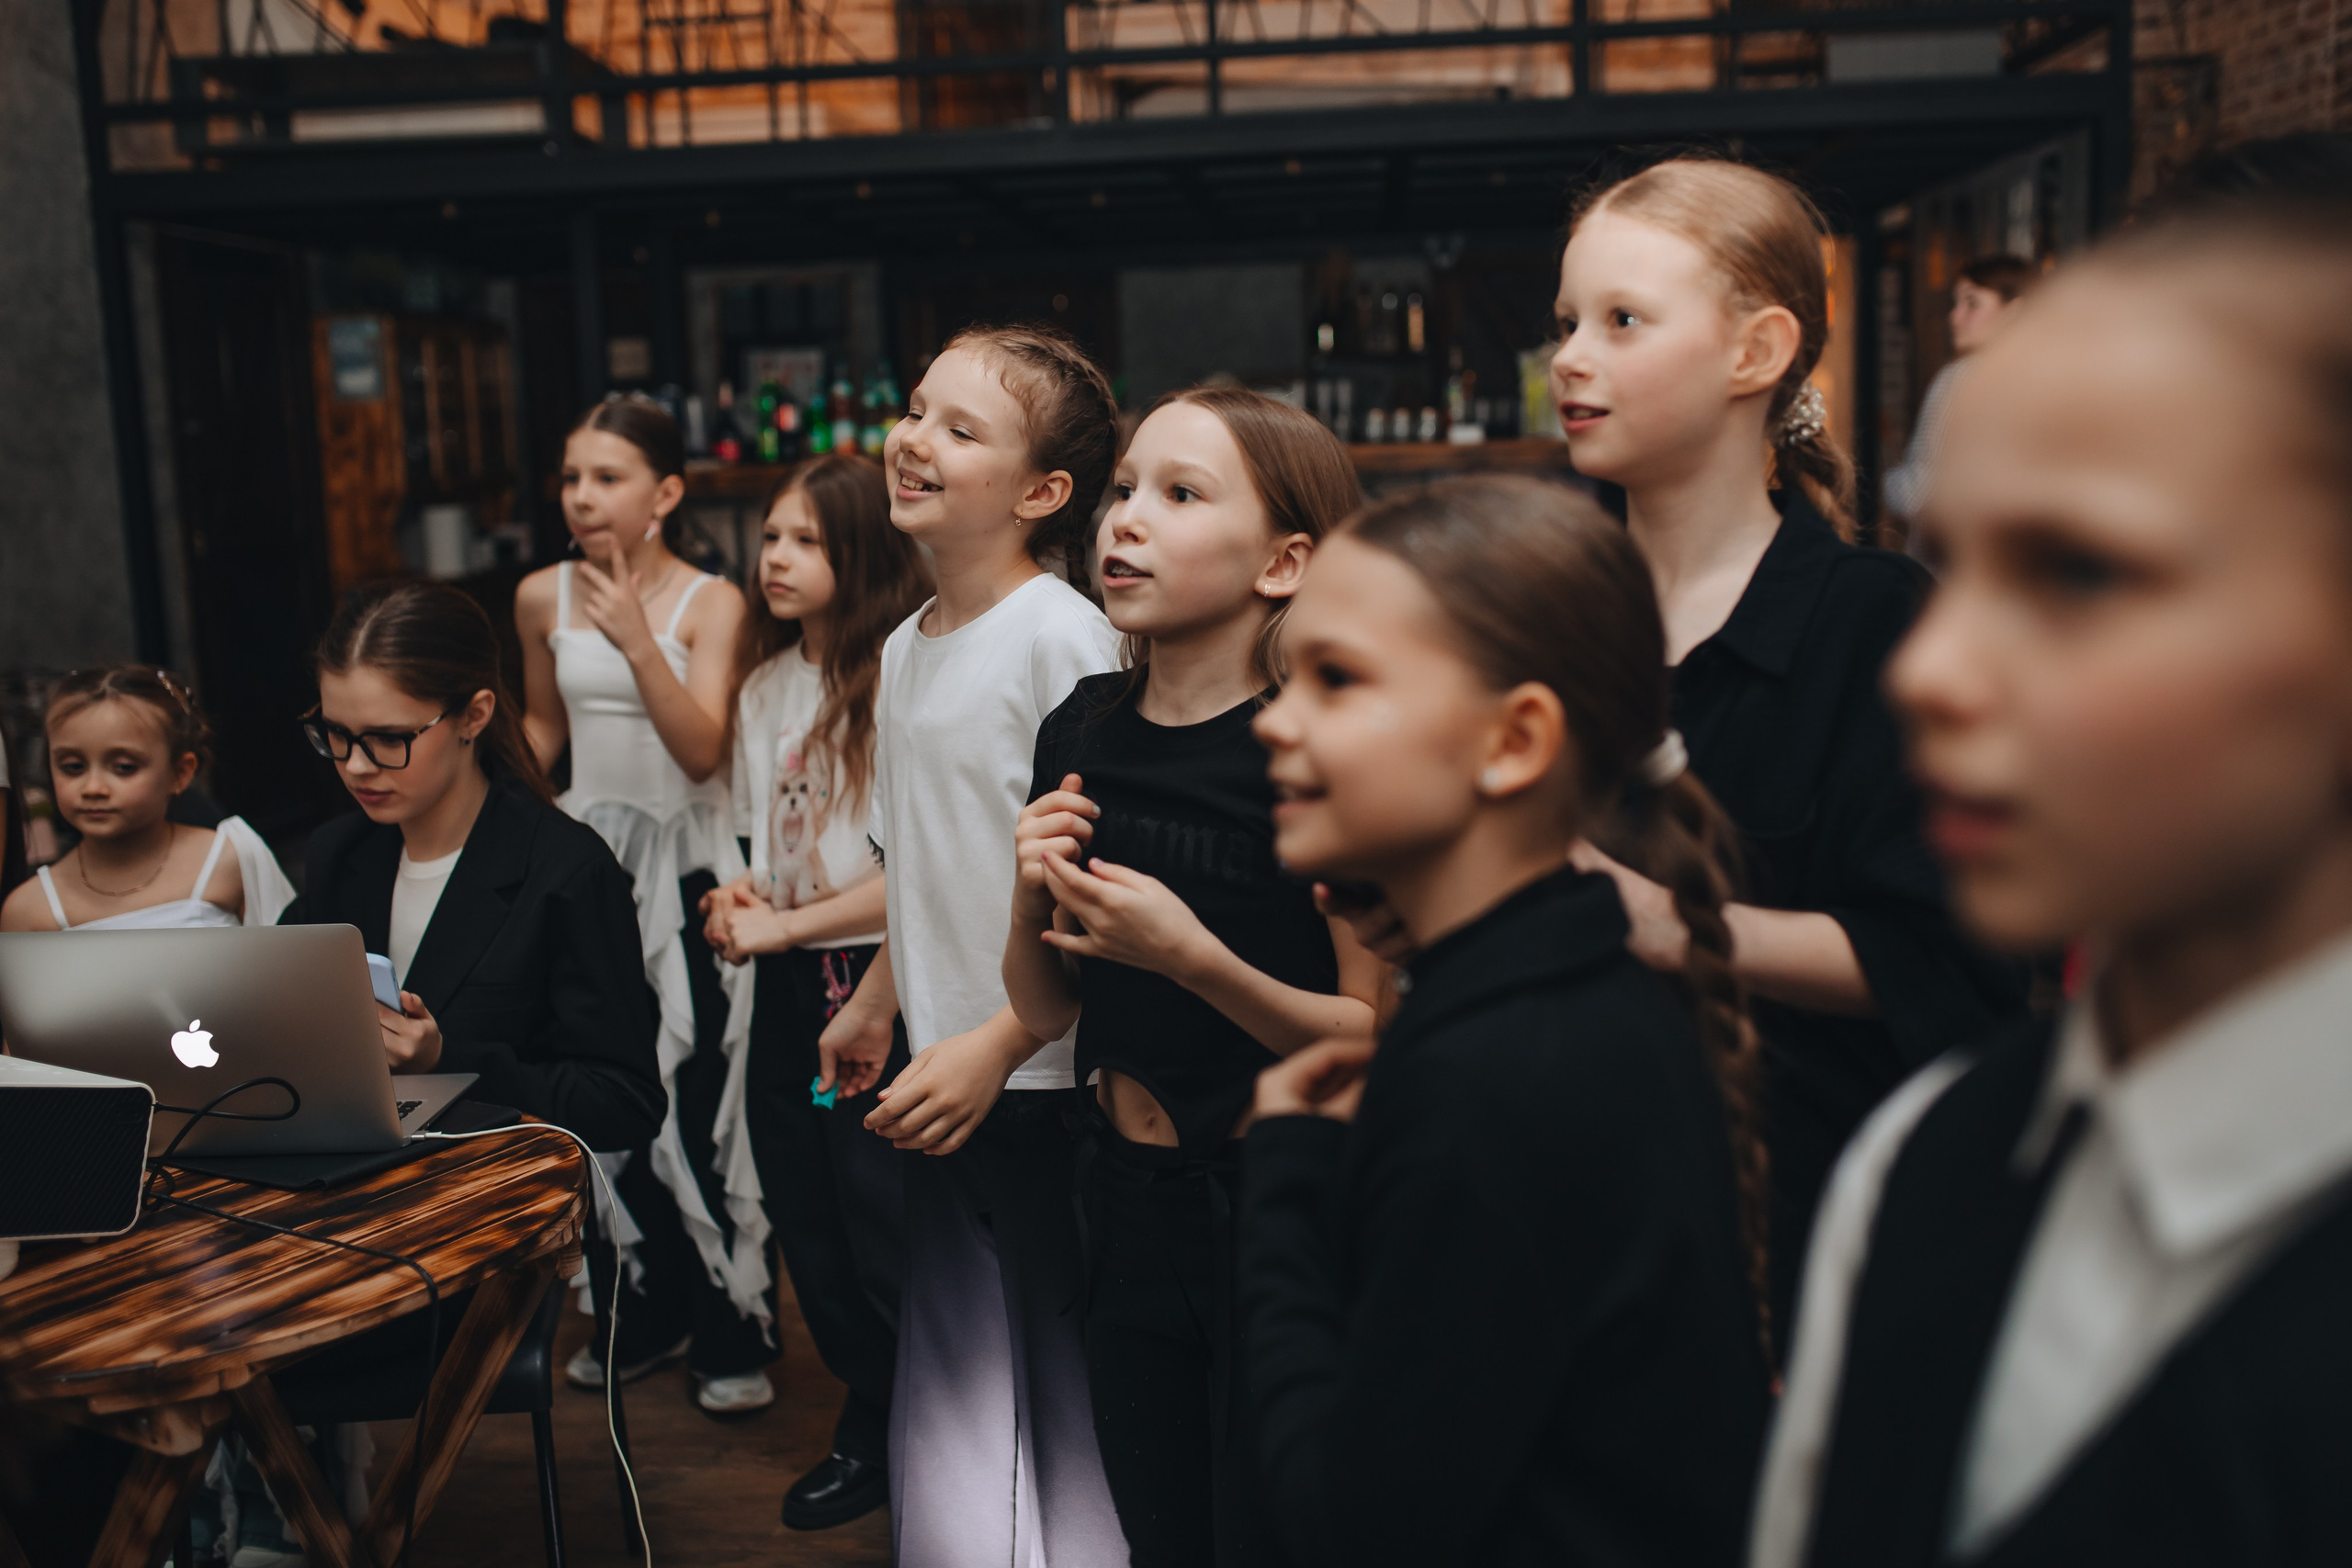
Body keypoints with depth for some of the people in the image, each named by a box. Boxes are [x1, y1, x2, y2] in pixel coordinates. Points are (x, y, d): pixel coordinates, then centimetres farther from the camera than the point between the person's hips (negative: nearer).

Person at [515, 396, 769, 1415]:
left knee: (698, 1103, -4)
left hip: (684, 869, -4)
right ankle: (648, 1313, 28)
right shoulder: (542, 597, 4)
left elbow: (702, 749, -18)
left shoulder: (709, 602, -8)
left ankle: (733, 1336, 10)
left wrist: (636, 638, -26)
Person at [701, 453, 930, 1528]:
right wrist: (736, 901, 1)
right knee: (803, 1216, 15)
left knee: (883, 1229, 1)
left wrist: (783, 926, -14)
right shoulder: (764, 685, 10)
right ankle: (870, 1428, 33)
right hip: (786, 989, 8)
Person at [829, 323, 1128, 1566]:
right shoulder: (905, 650, 11)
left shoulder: (1062, 638, -14)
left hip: (1048, 1083, -8)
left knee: (1068, 1405, 3)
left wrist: (995, 1046, -22)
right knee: (949, 1418, 17)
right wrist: (869, 1007, 21)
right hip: (941, 1088, 8)